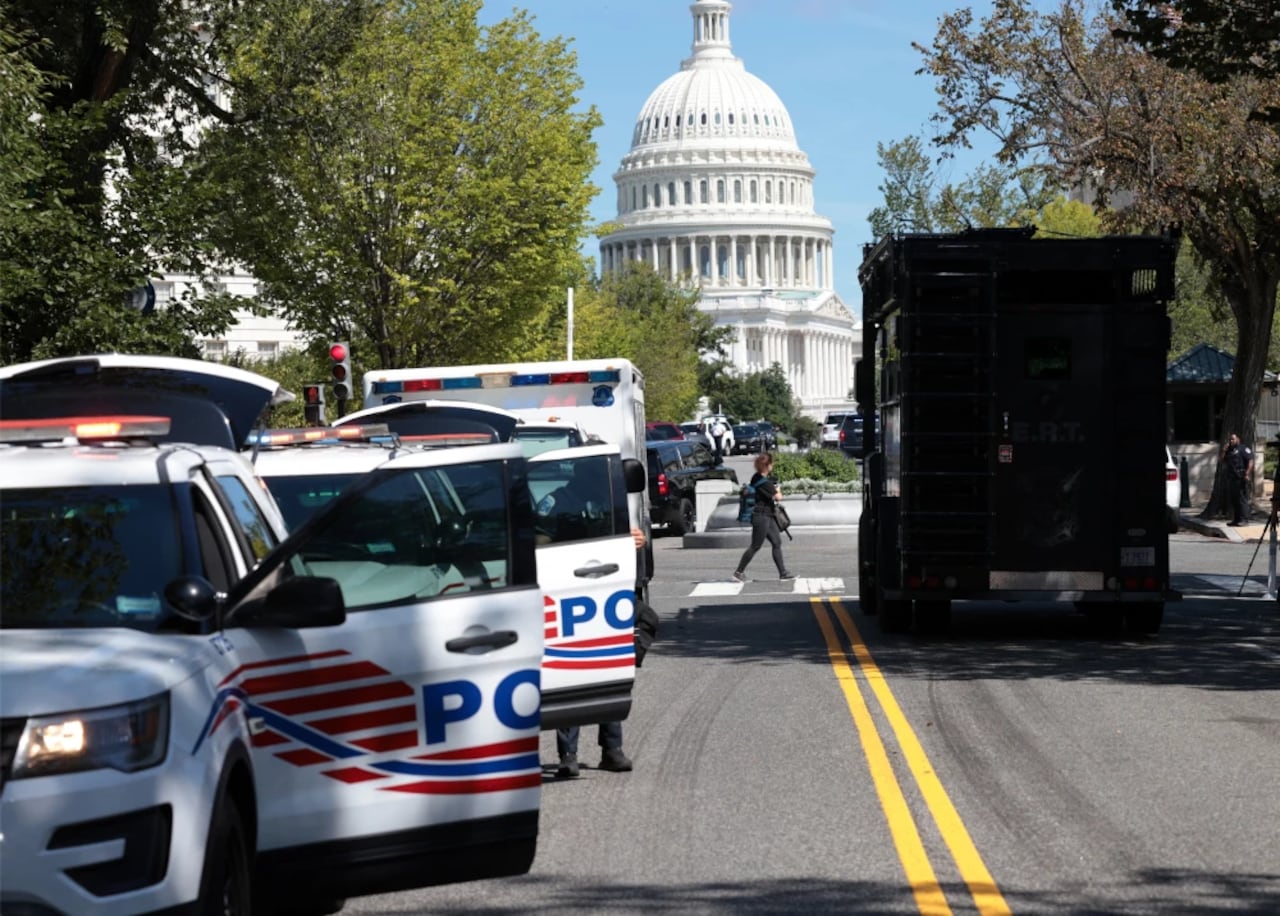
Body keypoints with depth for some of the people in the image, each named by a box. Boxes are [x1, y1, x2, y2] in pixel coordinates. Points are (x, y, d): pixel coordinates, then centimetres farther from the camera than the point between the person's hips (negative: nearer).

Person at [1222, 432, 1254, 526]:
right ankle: (1236, 519, 14)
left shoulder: (1243, 449, -2)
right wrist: (1224, 451, 9)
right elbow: (1223, 461, 22)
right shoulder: (1229, 451, 22)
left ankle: (1244, 519, -10)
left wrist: (1247, 474, -20)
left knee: (1242, 499, -9)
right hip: (1231, 478, 9)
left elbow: (1250, 461, -11)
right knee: (1233, 499, 9)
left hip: (1240, 478, -9)